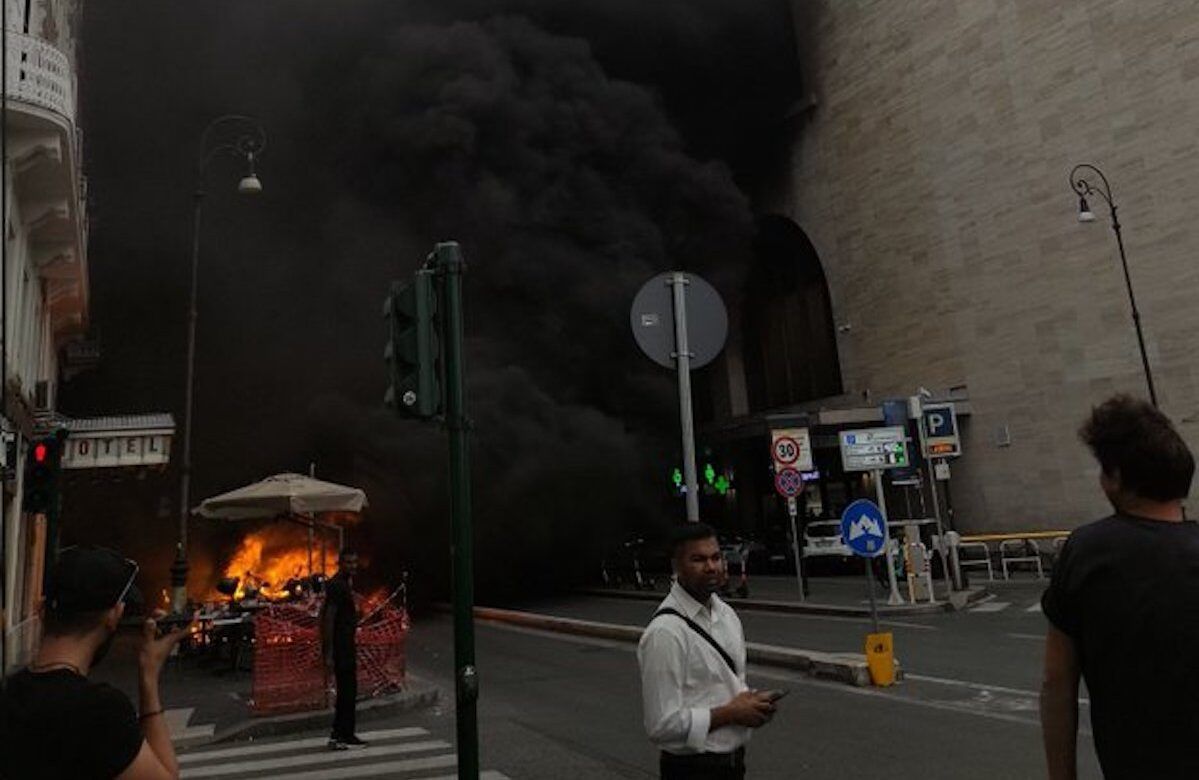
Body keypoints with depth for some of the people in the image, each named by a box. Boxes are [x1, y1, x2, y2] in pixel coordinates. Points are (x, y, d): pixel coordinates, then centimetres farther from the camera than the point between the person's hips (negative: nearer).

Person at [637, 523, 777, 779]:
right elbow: (662, 725, -23)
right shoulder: (665, 632, -23)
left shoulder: (726, 613, 2)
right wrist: (730, 713, -19)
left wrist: (751, 701, -5)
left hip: (734, 759, 7)